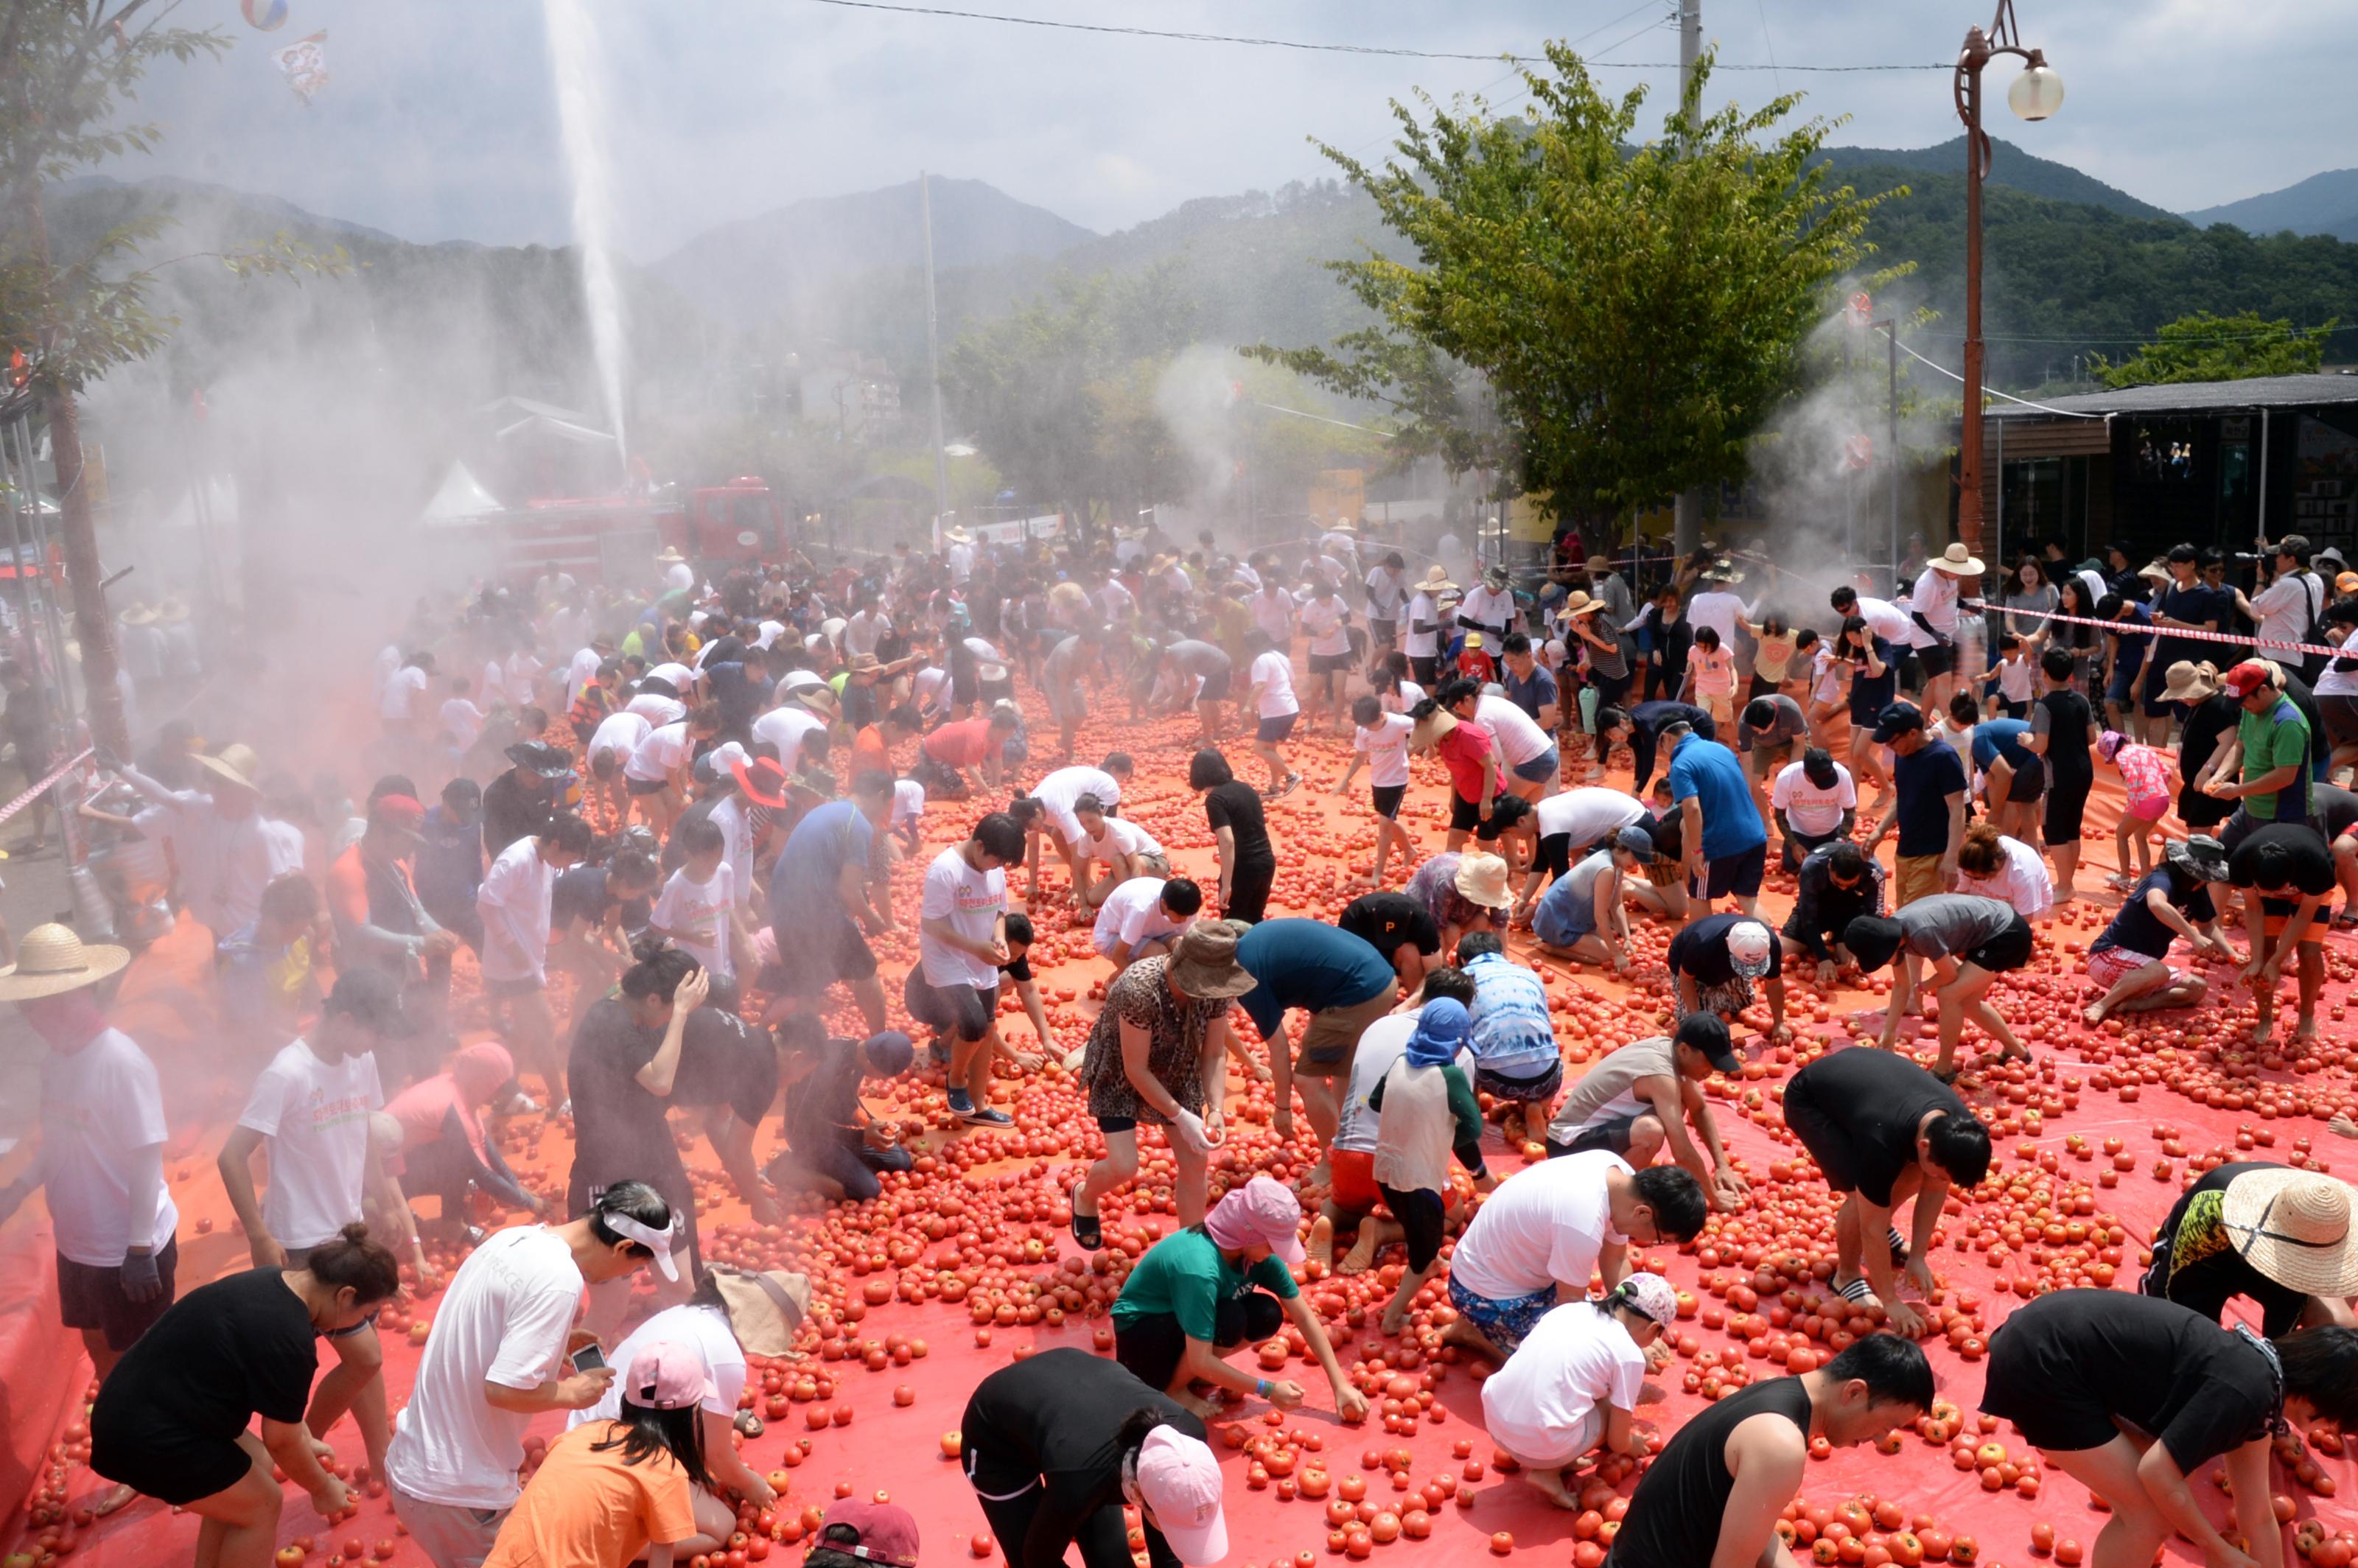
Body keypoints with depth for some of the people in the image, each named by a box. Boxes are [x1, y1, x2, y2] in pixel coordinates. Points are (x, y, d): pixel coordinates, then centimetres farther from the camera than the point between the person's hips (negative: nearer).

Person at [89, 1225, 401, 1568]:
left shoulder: (270, 1283, 4)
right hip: (146, 1438, -9)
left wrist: (304, 1440, 25)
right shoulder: (289, 1338, -25)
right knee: (261, 1505, 3)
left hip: (130, 1410, 9)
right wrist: (323, 1489, 5)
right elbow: (281, 1440, -11)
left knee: (255, 1462, 18)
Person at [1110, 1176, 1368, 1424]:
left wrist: (1340, 1386, -10)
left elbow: (1304, 1317, -8)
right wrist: (1268, 1390, -28)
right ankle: (1173, 1388, -6)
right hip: (1139, 1333, -7)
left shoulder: (1258, 1252, -15)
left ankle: (1182, 1368, 5)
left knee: (1268, 1316, -15)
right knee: (1229, 1322, -31)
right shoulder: (1200, 1268, -36)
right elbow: (1201, 1361, -33)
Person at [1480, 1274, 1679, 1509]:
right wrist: (1633, 1447, 29)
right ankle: (1546, 1472, 6)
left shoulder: (1570, 1309, 12)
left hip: (1494, 1420, 7)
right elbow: (1618, 1442, 5)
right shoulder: (1630, 1355, -5)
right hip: (1541, 1443, -7)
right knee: (1613, 1407, 18)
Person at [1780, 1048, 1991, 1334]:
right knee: (1860, 1195, -21)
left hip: (1853, 1072, 7)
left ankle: (1881, 1227, 26)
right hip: (1809, 1100, -7)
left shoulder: (1956, 1126, -23)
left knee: (1916, 1169, -1)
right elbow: (1872, 1228, -30)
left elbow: (1934, 1189, -5)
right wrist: (1890, 1301, -21)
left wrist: (1918, 1256, -5)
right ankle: (1847, 1275, 4)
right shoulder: (1883, 1144, -41)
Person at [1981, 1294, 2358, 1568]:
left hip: (2052, 1337, 10)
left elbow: (2258, 1519, 23)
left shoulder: (2253, 1374, 13)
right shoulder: (2244, 1392, -17)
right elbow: (2157, 1473, -16)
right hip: (2042, 1365, -10)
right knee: (2148, 1517, -1)